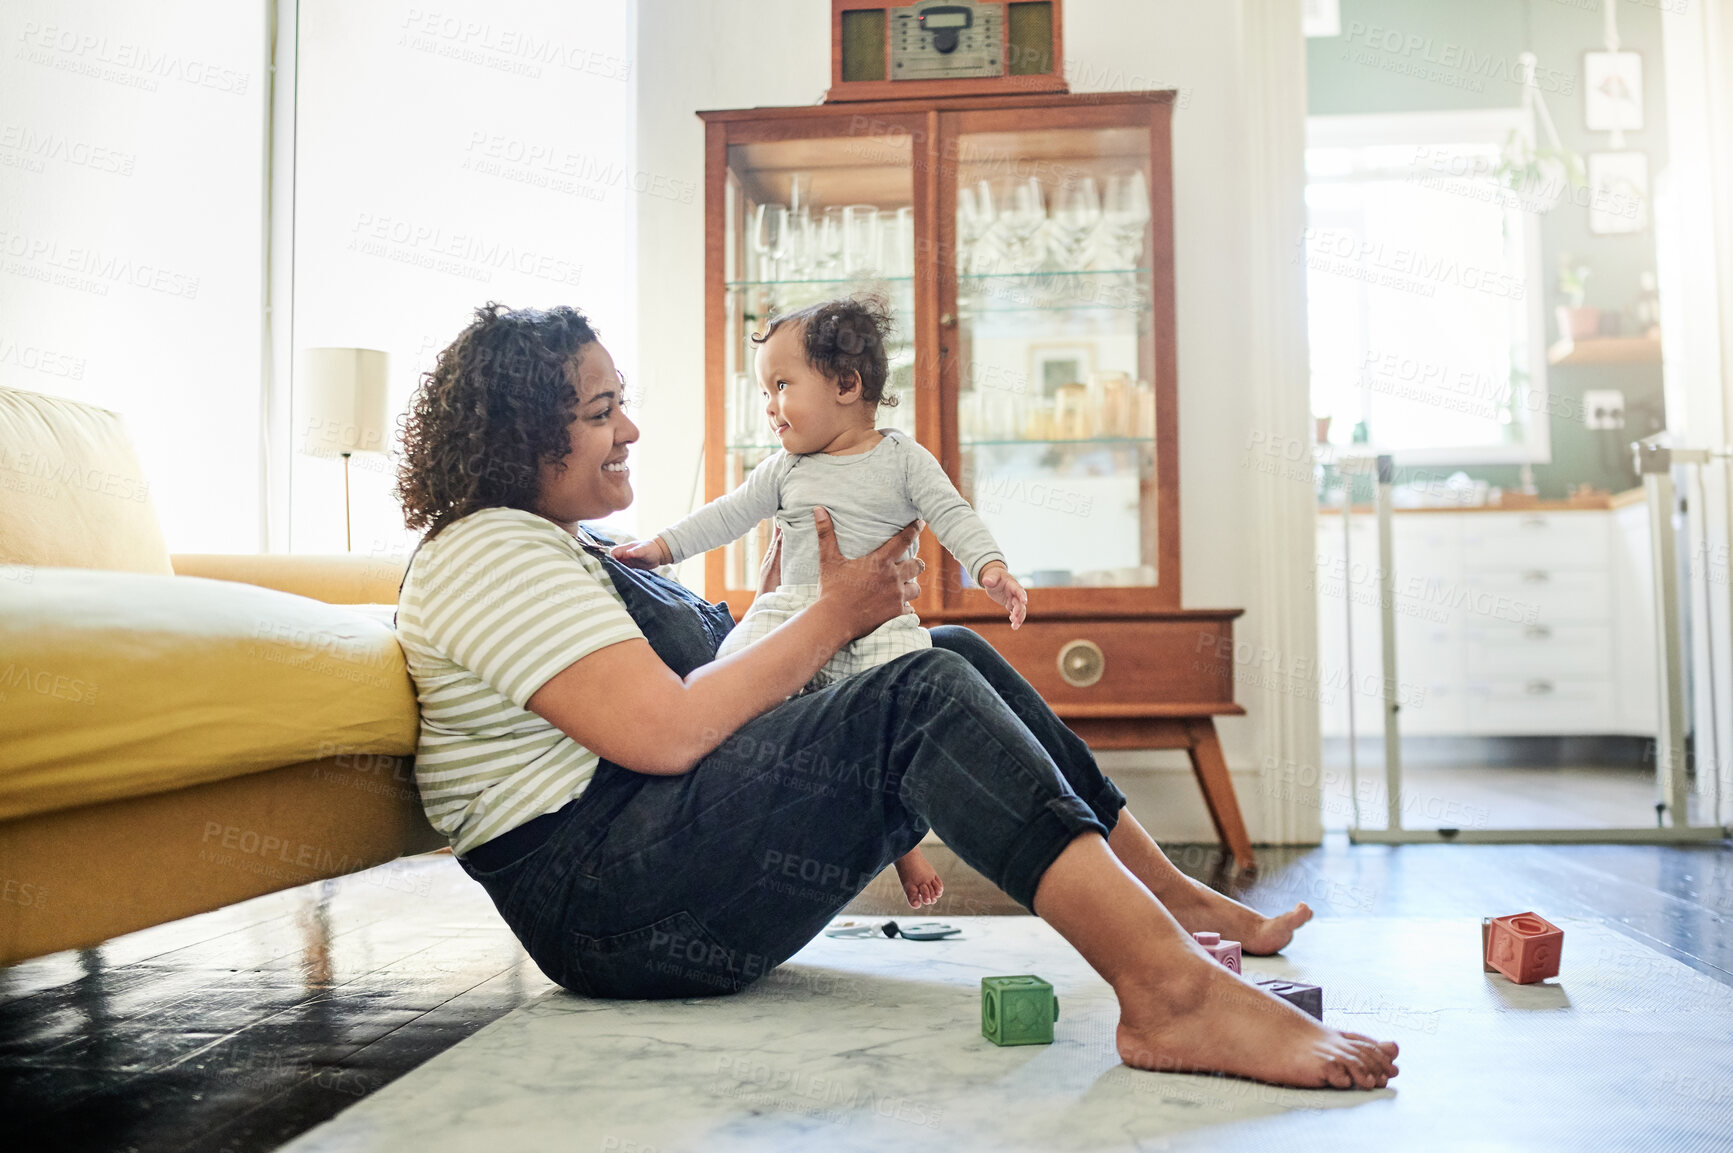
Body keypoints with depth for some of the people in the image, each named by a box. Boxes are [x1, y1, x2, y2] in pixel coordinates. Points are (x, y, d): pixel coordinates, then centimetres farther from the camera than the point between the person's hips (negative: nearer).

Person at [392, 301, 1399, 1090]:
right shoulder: (491, 554, -9)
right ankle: (1172, 993, -36)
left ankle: (1172, 900, 1)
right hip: (602, 899, -10)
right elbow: (665, 732, -20)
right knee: (926, 701, -26)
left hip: (673, 835, 10)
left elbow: (698, 682, 21)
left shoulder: (574, 547, 24)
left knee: (956, 658, 1)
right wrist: (834, 617, -11)